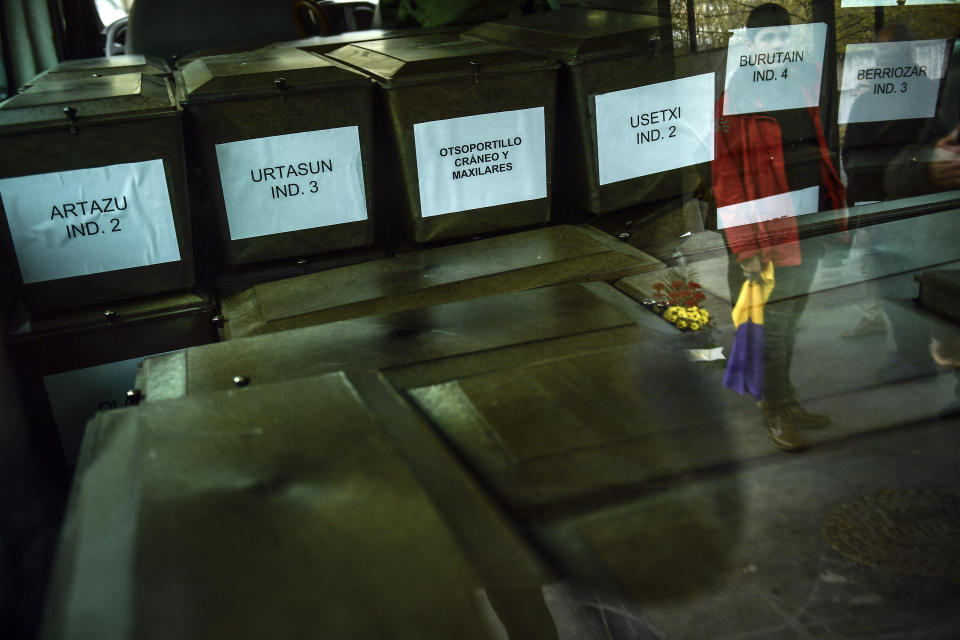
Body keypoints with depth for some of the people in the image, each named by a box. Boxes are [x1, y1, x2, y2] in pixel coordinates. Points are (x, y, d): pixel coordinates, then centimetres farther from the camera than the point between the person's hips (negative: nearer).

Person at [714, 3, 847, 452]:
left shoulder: (805, 85, 11)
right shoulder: (734, 101, -7)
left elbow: (820, 154, 17)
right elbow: (726, 179, -11)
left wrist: (838, 210, 8)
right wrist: (744, 245, -16)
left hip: (812, 228, 6)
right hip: (770, 237, -6)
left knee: (791, 321, 17)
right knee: (771, 328, 1)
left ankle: (787, 401, 30)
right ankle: (775, 412, 16)